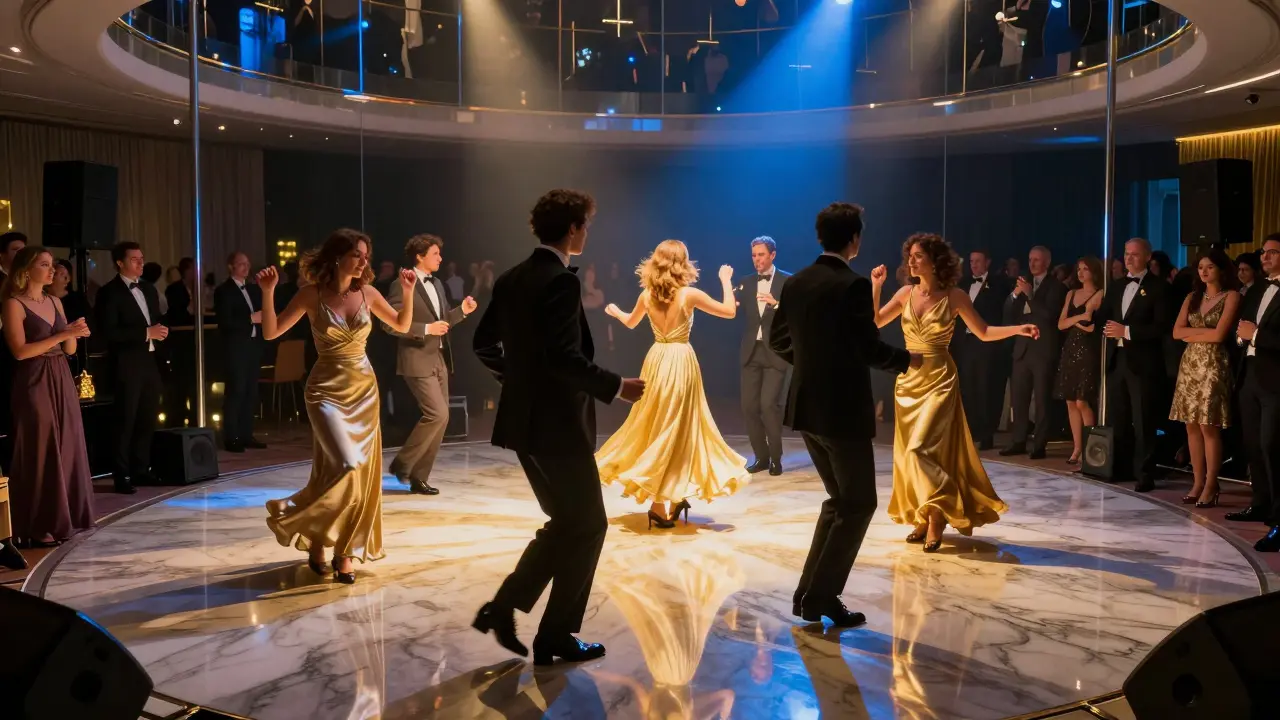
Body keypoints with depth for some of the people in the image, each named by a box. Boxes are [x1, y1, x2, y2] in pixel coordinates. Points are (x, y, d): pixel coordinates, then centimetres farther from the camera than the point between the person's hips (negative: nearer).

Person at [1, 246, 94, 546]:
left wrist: (75, 335, -8)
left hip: (62, 381, 7)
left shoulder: (55, 302, 12)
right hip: (35, 384, -7)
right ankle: (39, 527, 3)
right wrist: (62, 334, -19)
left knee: (66, 449, 8)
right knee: (41, 452, -4)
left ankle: (62, 518, 16)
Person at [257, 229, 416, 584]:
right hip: (327, 390, -4)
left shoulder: (366, 292, 2)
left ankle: (344, 553, 16)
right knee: (346, 468, -18)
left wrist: (408, 292, -1)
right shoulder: (312, 294, -8)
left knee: (363, 473, 4)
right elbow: (271, 332, -7)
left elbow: (402, 326, 13)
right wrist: (268, 292, -19)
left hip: (364, 389, 4)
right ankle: (293, 516, 7)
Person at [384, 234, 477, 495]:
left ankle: (419, 477, 14)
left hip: (440, 360, 9)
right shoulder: (403, 285, -11)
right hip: (418, 360, -9)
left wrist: (461, 311, 5)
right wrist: (426, 329, -21)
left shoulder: (437, 284, 15)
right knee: (438, 414, -16)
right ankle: (402, 464, 1)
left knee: (441, 418, 6)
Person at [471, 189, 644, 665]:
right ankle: (556, 636, 13)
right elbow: (565, 357, -26)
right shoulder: (562, 281, -17)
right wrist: (616, 387, -16)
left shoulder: (510, 280, 9)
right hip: (558, 424, -9)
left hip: (525, 421, 9)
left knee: (566, 522, 20)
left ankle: (504, 607, 13)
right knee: (588, 525, 6)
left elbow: (483, 344, 15)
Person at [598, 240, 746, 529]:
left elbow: (631, 323, 20)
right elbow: (730, 312, -5)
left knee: (656, 427, 15)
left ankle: (660, 503, 22)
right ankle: (663, 504, 7)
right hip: (681, 361, -4)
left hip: (657, 360, 4)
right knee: (678, 429, 4)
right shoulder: (690, 294, -11)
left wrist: (615, 311, 41)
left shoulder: (647, 295, 0)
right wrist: (726, 280, 9)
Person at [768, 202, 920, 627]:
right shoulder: (853, 285, -16)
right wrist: (906, 360, 0)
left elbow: (777, 339, 13)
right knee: (859, 504, 6)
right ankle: (821, 597, 4)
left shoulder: (796, 282, 6)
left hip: (807, 407, 8)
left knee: (839, 500, 20)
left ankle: (810, 593, 19)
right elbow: (869, 348, -18)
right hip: (843, 410, -8)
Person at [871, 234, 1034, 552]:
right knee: (908, 452, 6)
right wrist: (875, 287, -3)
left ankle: (936, 516, 0)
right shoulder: (906, 293, 4)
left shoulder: (954, 296, -6)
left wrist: (1018, 329, -16)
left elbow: (984, 332, -2)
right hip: (909, 379, 5)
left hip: (939, 380, -5)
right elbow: (873, 323, 6)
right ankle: (923, 518, 17)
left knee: (923, 448, -14)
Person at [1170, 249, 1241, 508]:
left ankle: (1210, 487, -1)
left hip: (1213, 364, -6)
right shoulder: (1193, 297, 15)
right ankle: (1197, 483, 10)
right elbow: (1176, 332, 5)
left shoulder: (1231, 296, -2)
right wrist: (1204, 331, -7)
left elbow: (1219, 334, -13)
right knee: (1192, 426, 5)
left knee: (1209, 427, -7)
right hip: (1190, 364, 6)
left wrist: (1192, 335, -1)